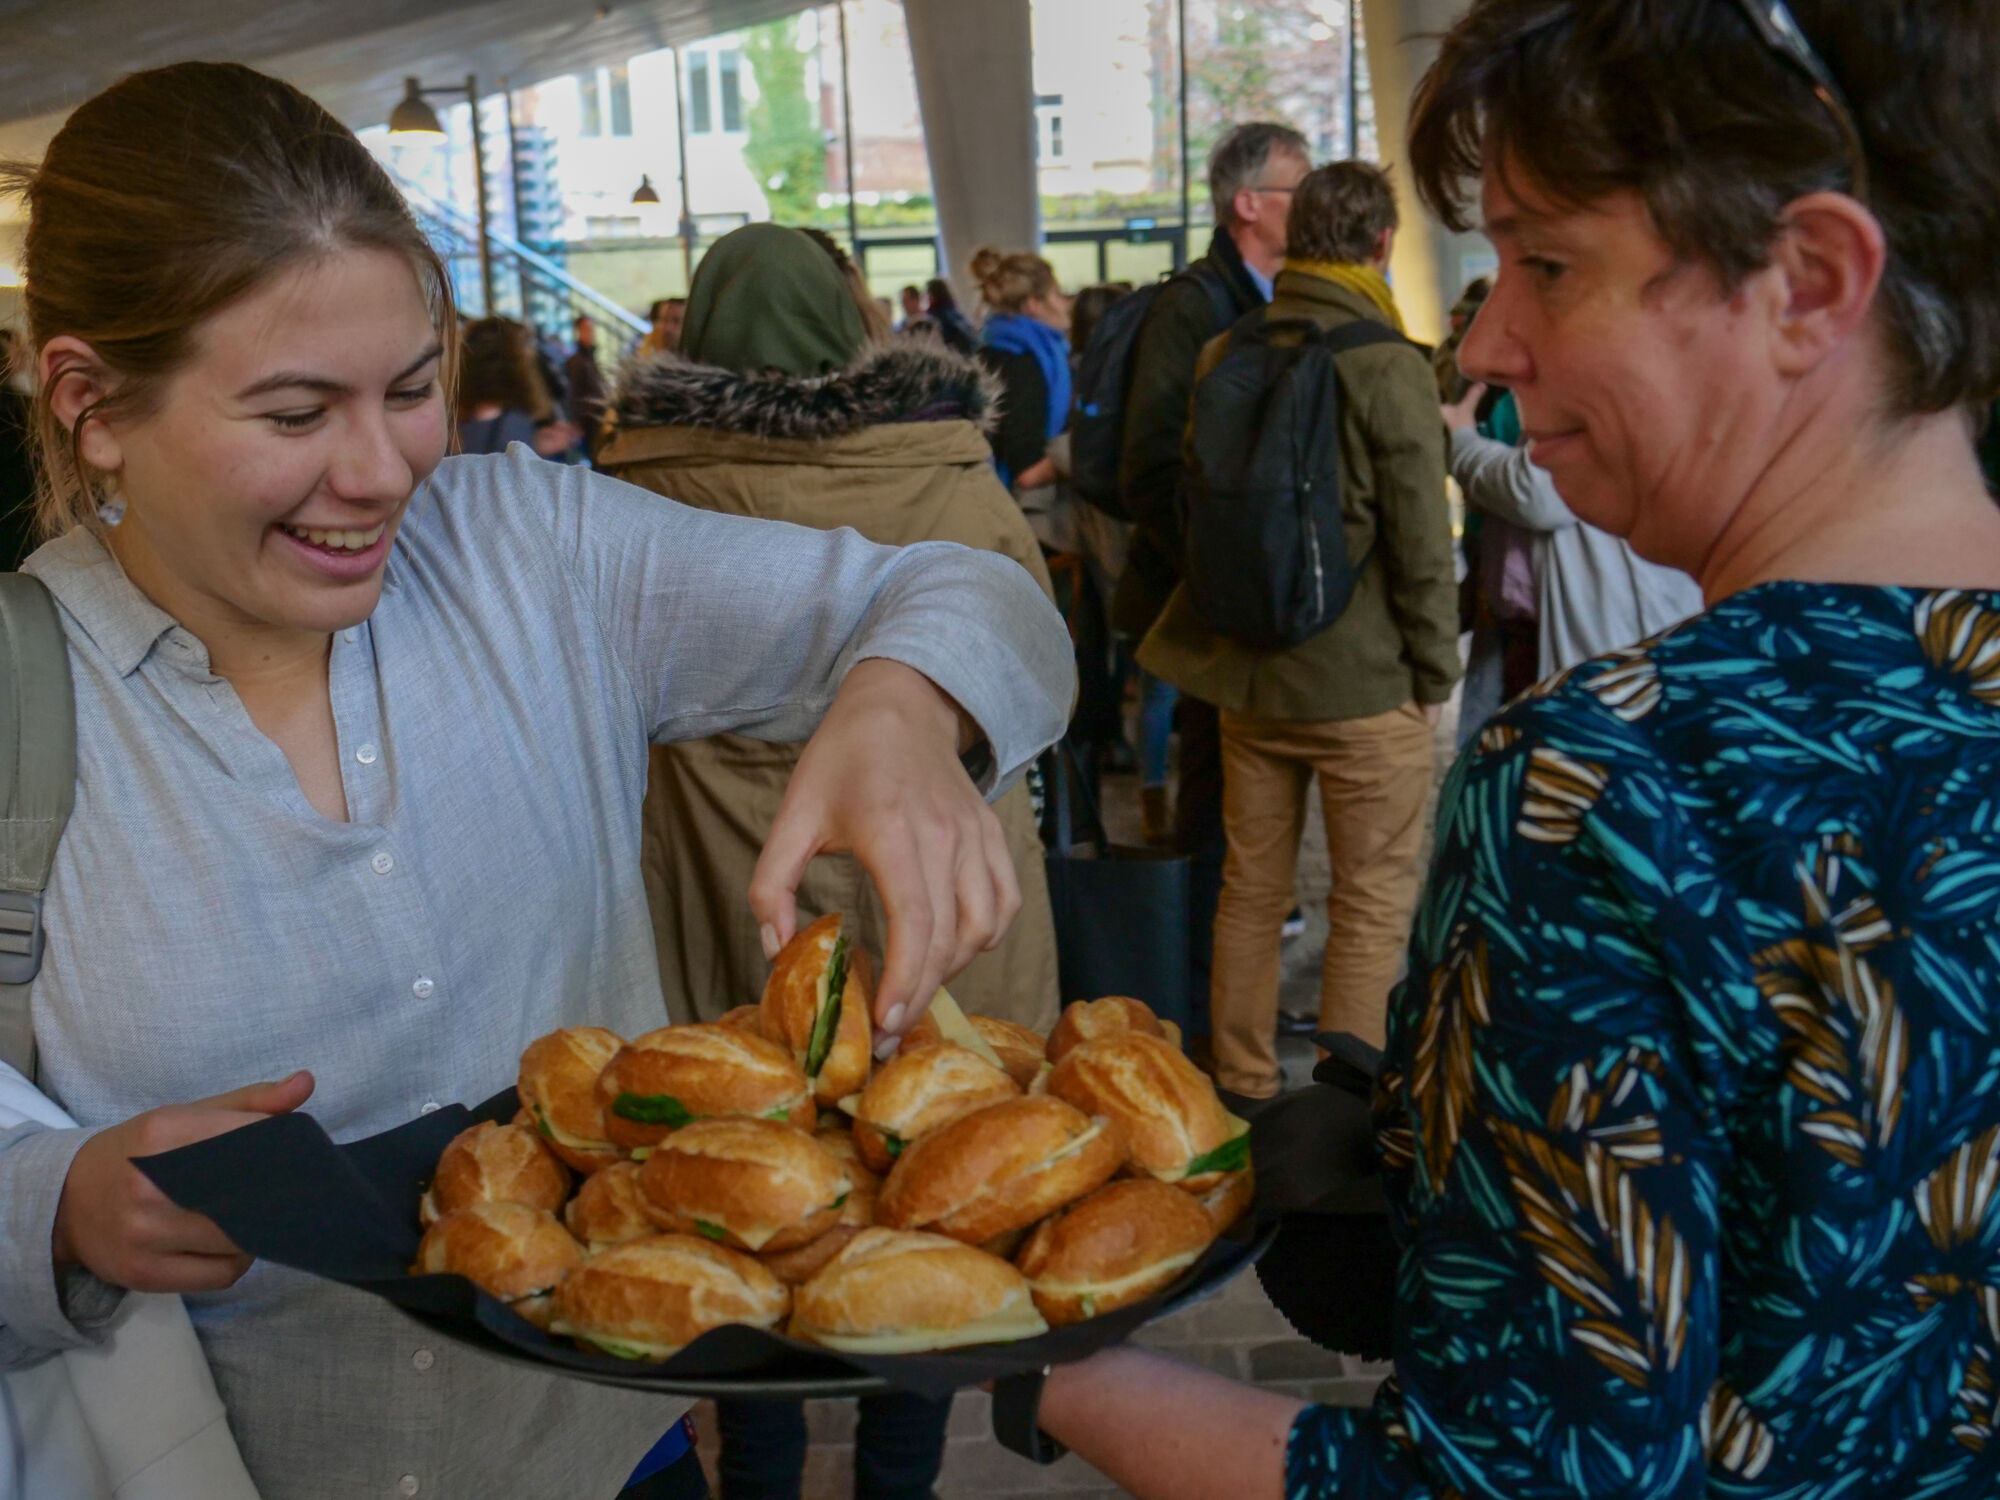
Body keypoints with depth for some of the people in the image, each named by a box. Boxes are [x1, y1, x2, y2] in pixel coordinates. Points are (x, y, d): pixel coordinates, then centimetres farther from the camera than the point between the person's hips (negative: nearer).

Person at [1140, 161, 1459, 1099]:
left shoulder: (1225, 353, 4)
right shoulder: (1389, 368, -14)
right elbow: (1421, 545, -14)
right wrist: (1434, 678, -3)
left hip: (1246, 670, 6)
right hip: (1363, 680, -6)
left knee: (1251, 887, 16)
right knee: (1374, 901, 6)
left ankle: (1242, 1086, 28)